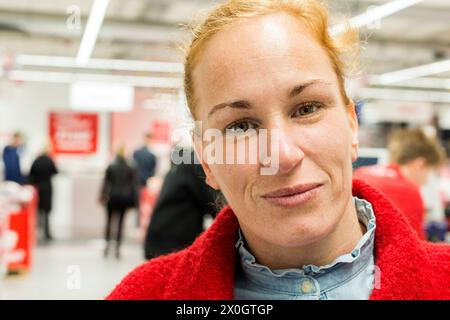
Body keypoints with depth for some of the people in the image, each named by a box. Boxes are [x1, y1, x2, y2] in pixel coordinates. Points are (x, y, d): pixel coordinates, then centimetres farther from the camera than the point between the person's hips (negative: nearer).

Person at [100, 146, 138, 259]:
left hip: (113, 197, -1)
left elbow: (106, 183, -4)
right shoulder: (131, 169, 1)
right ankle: (118, 247, 3)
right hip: (125, 198, 1)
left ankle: (108, 243, -1)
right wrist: (134, 200, 3)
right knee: (120, 222, 6)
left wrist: (103, 196, -2)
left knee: (109, 221, 13)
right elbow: (134, 185, 0)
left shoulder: (110, 167, -3)